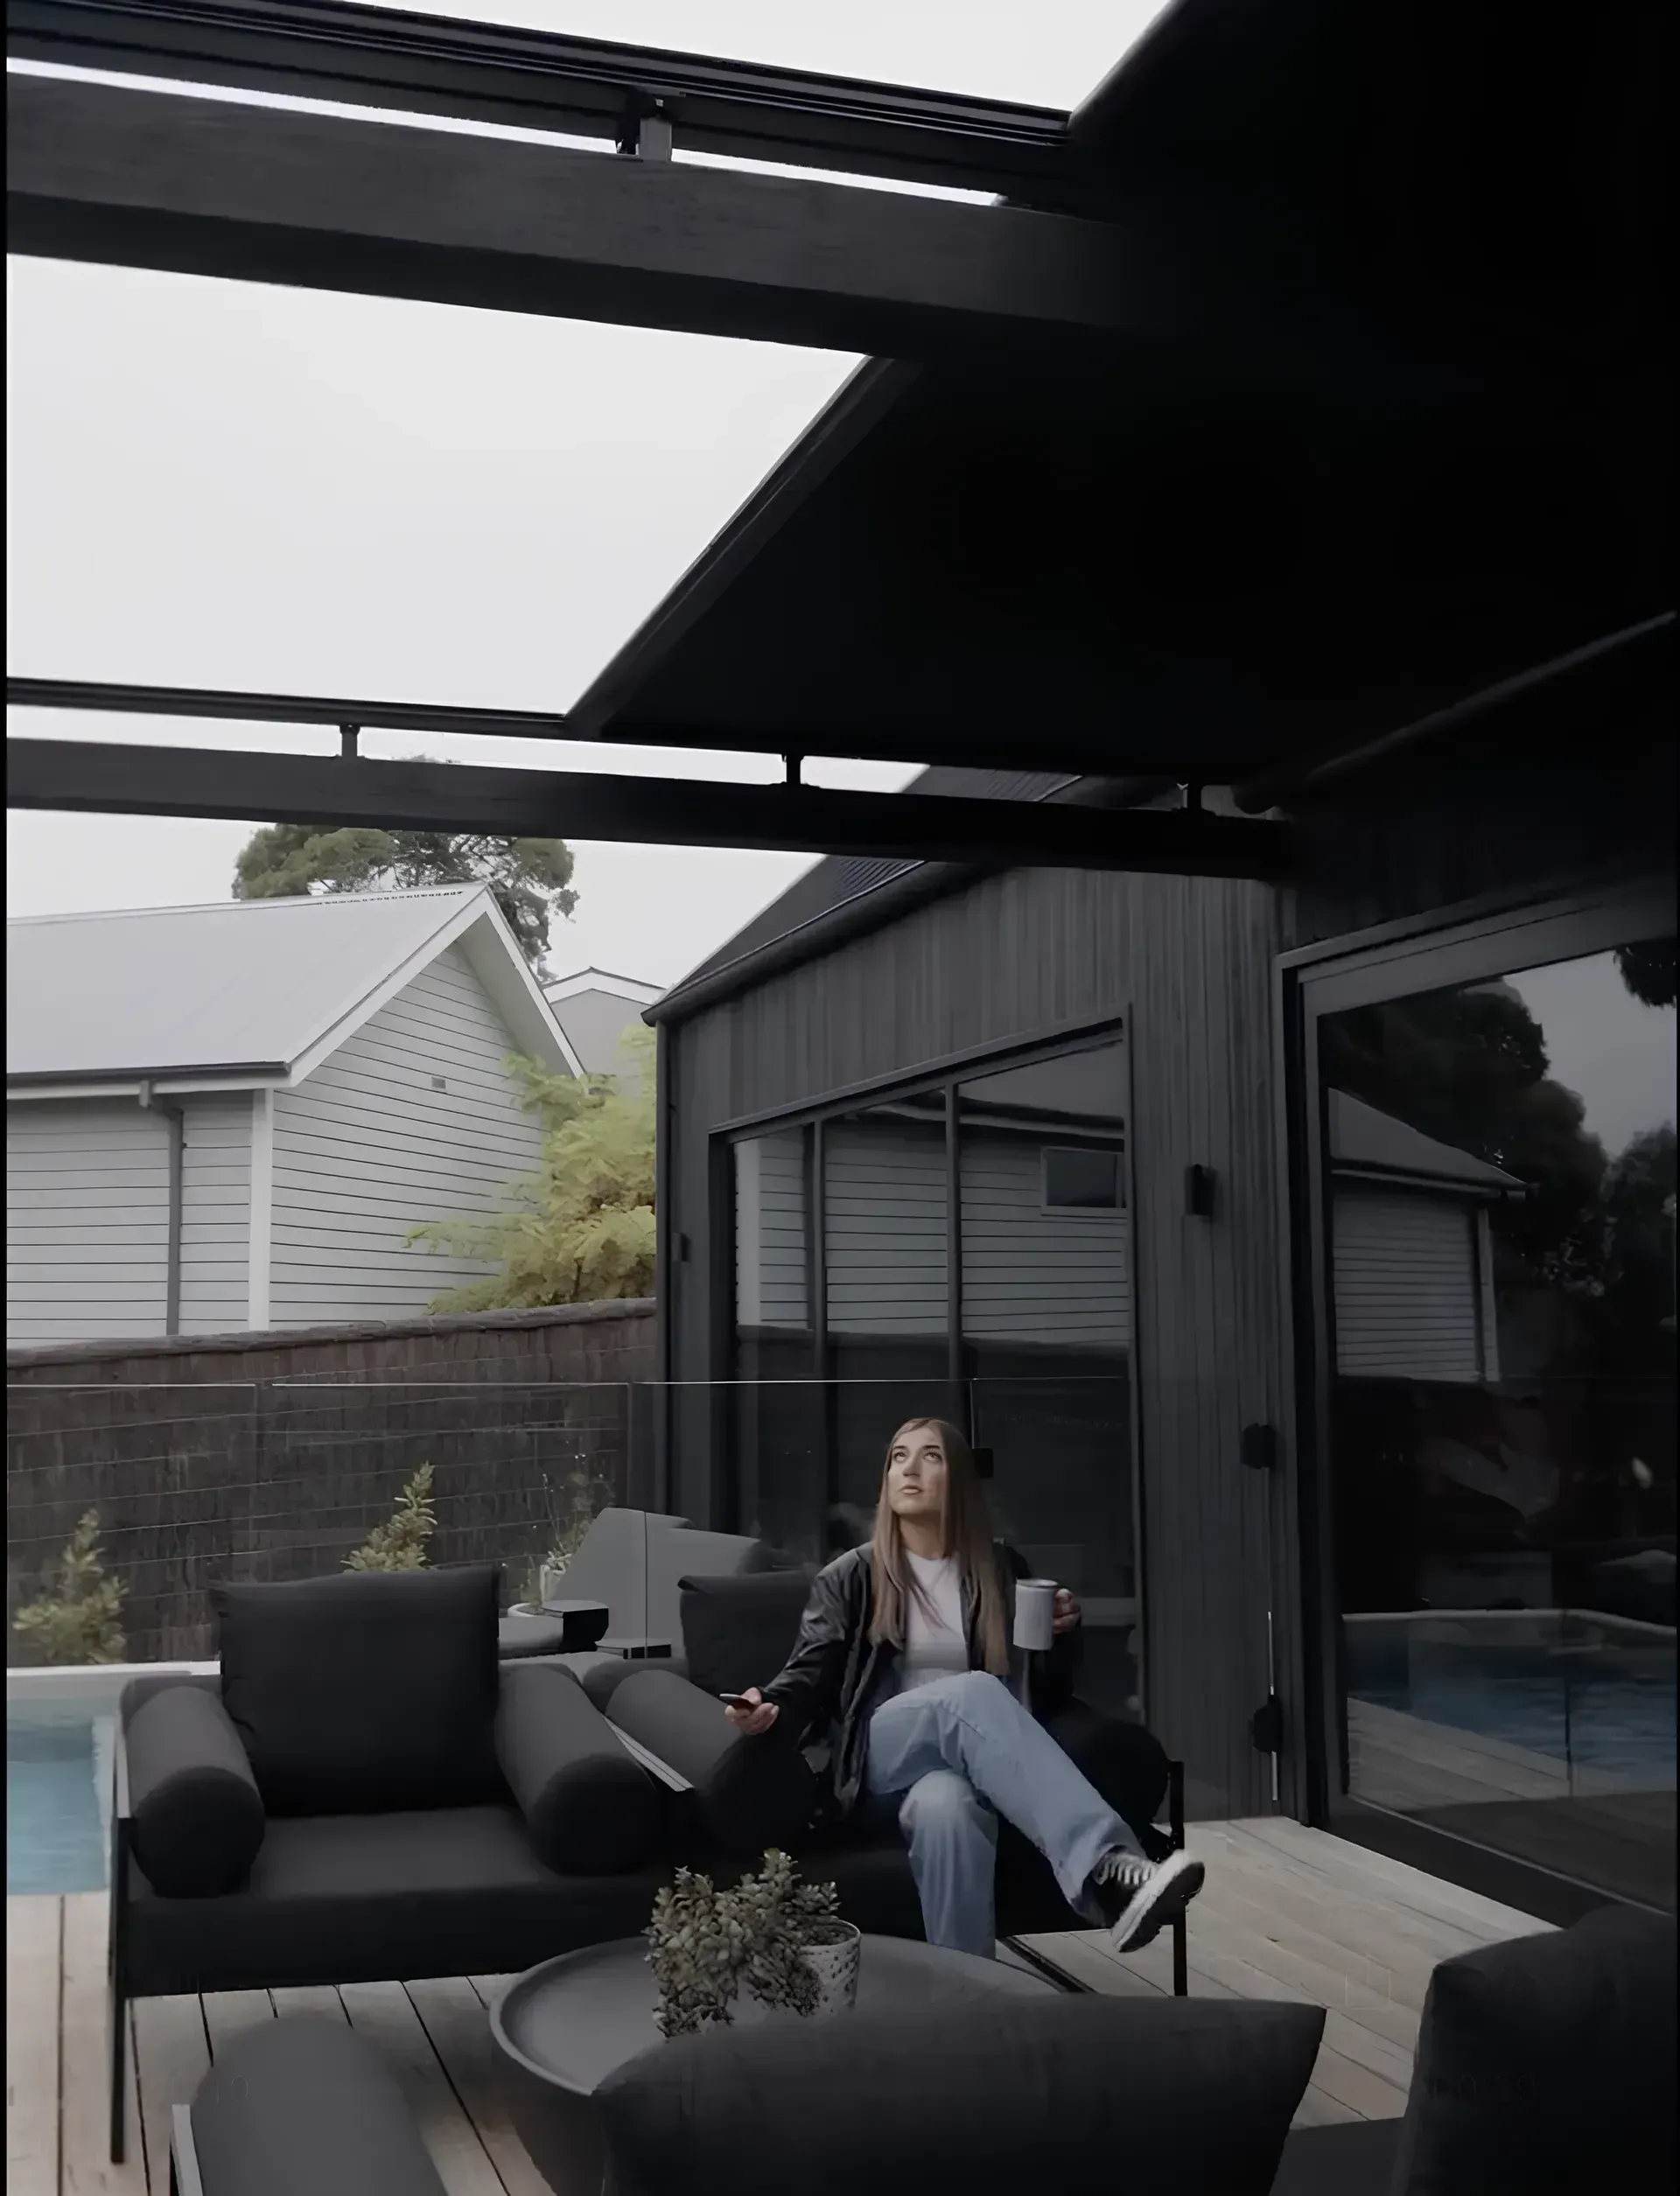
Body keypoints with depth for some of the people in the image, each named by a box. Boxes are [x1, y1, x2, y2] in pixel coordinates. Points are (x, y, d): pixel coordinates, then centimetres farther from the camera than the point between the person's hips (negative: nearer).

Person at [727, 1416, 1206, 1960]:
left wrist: (1062, 1635, -4)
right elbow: (811, 1673, 2)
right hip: (879, 1762, -1)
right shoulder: (851, 1577, 10)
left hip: (972, 1760, 2)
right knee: (973, 1693, -39)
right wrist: (771, 1707, -22)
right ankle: (1106, 1871, -56)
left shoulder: (1001, 1569, 15)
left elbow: (1044, 1695, 17)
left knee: (946, 1807, -43)